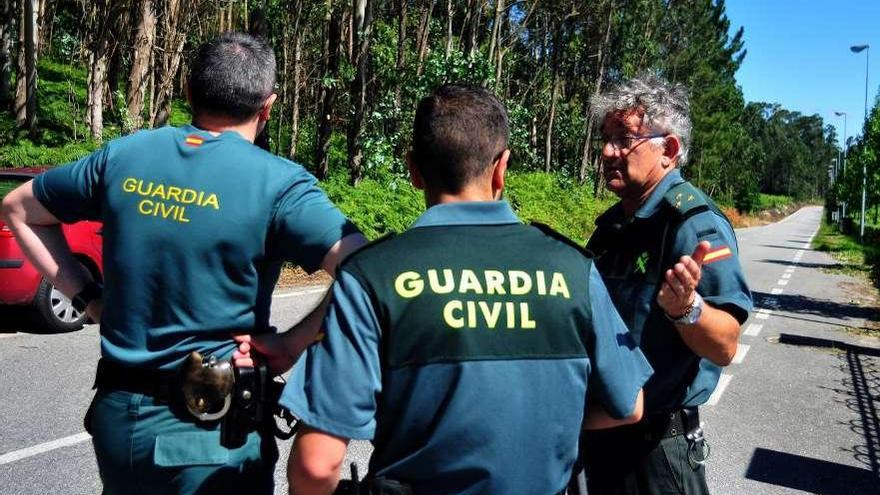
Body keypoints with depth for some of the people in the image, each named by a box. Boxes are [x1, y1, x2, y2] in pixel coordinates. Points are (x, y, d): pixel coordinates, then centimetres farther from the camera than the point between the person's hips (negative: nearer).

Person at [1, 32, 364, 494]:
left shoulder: (124, 154, 0)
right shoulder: (277, 182, -15)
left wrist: (87, 295, 8)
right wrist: (292, 343, -15)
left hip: (117, 416, 5)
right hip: (212, 431, -5)